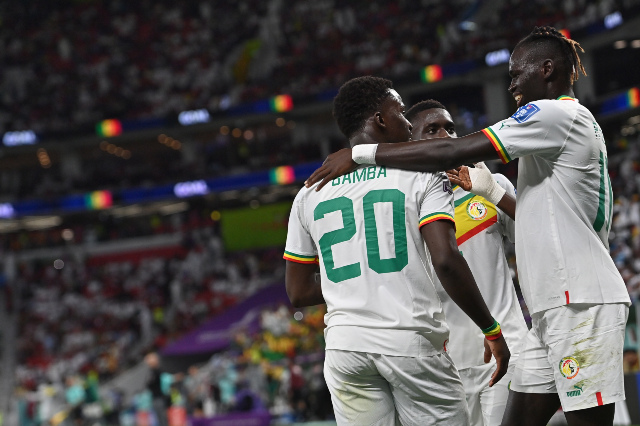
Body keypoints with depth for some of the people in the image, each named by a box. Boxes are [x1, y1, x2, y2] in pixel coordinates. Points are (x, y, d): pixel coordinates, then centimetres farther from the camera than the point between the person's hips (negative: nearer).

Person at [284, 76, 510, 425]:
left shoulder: (310, 193, 11)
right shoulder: (421, 176, -2)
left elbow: (299, 293, 13)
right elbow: (446, 261, -14)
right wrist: (492, 330, -6)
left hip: (346, 344, 4)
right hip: (413, 341, -4)